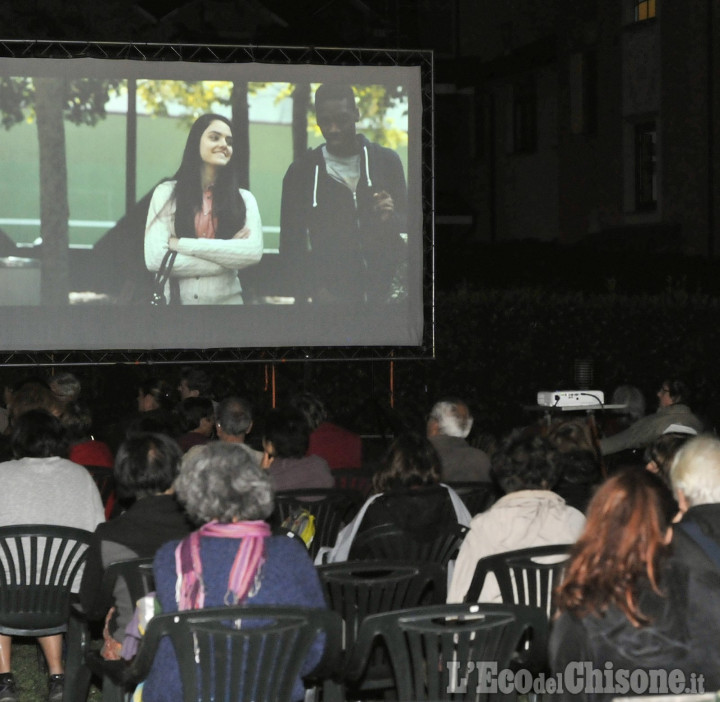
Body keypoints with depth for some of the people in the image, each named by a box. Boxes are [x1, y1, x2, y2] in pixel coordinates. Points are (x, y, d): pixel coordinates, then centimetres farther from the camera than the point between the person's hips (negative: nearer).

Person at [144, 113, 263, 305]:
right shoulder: (167, 193, -2)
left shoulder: (244, 198, 3)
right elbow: (155, 258, -12)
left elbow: (254, 252, -13)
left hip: (227, 299, 1)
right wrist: (228, 258, -13)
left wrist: (183, 245, -16)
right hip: (177, 298, -1)